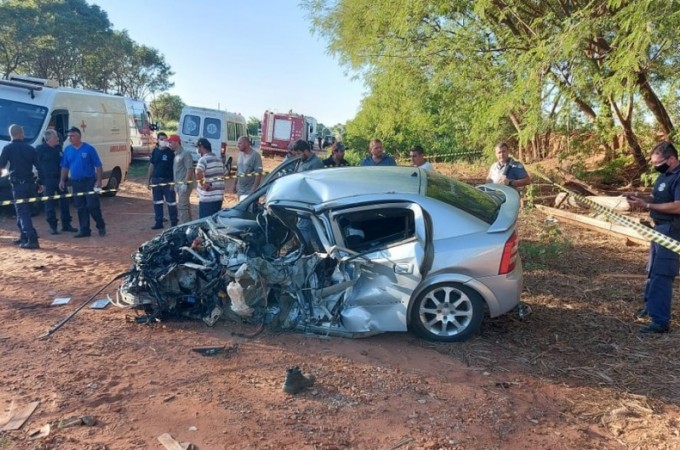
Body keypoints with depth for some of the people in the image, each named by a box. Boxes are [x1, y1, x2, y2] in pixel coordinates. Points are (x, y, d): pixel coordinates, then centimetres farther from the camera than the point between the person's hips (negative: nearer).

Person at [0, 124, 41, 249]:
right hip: (30, 183, 5)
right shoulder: (30, 148, 7)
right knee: (24, 211, 19)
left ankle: (32, 240, -17)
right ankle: (24, 237, 27)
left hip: (18, 184, -5)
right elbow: (38, 166, 9)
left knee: (22, 212, -7)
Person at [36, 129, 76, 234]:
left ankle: (66, 224, 18)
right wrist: (42, 182, -12)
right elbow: (38, 166, -8)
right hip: (48, 181, -5)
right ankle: (52, 226, 10)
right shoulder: (40, 149, -6)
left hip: (60, 179, 5)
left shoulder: (59, 148, 11)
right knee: (49, 204, 2)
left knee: (64, 202, 9)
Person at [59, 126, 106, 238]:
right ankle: (84, 230, 13)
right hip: (76, 182, 5)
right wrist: (62, 180, 8)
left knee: (92, 205, -8)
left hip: (89, 181, -5)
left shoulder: (89, 148, -6)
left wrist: (99, 180, -13)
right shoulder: (67, 150, 9)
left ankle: (101, 226, 9)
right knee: (80, 207, 7)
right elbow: (65, 167, 15)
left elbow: (98, 166, -6)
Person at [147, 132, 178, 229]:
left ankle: (174, 223, 6)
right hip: (156, 180, 5)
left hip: (167, 180, -5)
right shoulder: (155, 151, 8)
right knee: (157, 203, 11)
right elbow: (151, 166, 12)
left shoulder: (171, 152, -6)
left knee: (171, 203, -1)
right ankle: (159, 222, 20)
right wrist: (149, 180, 10)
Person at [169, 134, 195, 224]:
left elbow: (190, 169, -18)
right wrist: (175, 183, 17)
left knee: (182, 206, -11)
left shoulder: (185, 154, -12)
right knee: (185, 205, 14)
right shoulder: (176, 154, 15)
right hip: (178, 184, 9)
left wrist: (185, 183, -22)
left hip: (184, 184, -9)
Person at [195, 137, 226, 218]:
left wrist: (203, 183, -14)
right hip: (219, 196, 8)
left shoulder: (204, 159, -11)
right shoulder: (219, 159, 15)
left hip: (207, 198, -8)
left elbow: (198, 174, -29)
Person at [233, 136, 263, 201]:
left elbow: (258, 174, -17)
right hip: (240, 190, 7)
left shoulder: (255, 155, -14)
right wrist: (235, 184, 16)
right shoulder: (240, 154, 9)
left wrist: (254, 189, -20)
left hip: (249, 191, -7)